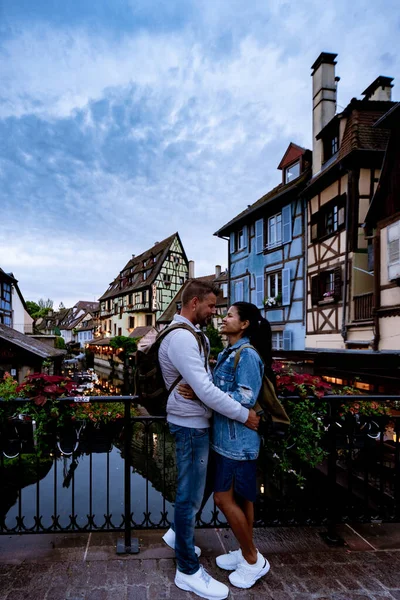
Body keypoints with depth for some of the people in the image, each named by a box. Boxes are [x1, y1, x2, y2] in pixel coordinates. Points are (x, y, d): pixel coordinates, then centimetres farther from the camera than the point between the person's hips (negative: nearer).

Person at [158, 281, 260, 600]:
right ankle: (188, 571, 21)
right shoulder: (181, 337, -24)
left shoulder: (192, 334, 9)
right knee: (190, 494, 4)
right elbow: (204, 390, -28)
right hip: (191, 424, -10)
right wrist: (243, 414, -20)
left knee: (195, 487, 24)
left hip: (195, 421, 10)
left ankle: (178, 533, 45)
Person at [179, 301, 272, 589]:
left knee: (225, 498, 1)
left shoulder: (248, 355, -18)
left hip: (237, 438, -9)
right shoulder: (227, 354, 10)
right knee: (241, 497, 19)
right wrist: (195, 390, 0)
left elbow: (245, 399, -24)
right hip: (227, 436, 9)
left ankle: (254, 560, 19)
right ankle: (247, 552, 35)